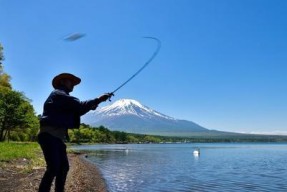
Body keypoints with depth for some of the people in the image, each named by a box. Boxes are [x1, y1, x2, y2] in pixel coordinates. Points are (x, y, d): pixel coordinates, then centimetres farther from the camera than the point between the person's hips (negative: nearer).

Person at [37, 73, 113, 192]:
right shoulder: (58, 94, -6)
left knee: (63, 167, 9)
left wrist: (90, 106, 6)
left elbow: (76, 110, 20)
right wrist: (98, 100, -15)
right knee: (53, 167, -17)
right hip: (49, 135, -10)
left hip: (58, 136, 10)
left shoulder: (64, 98, 26)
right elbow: (79, 105, -17)